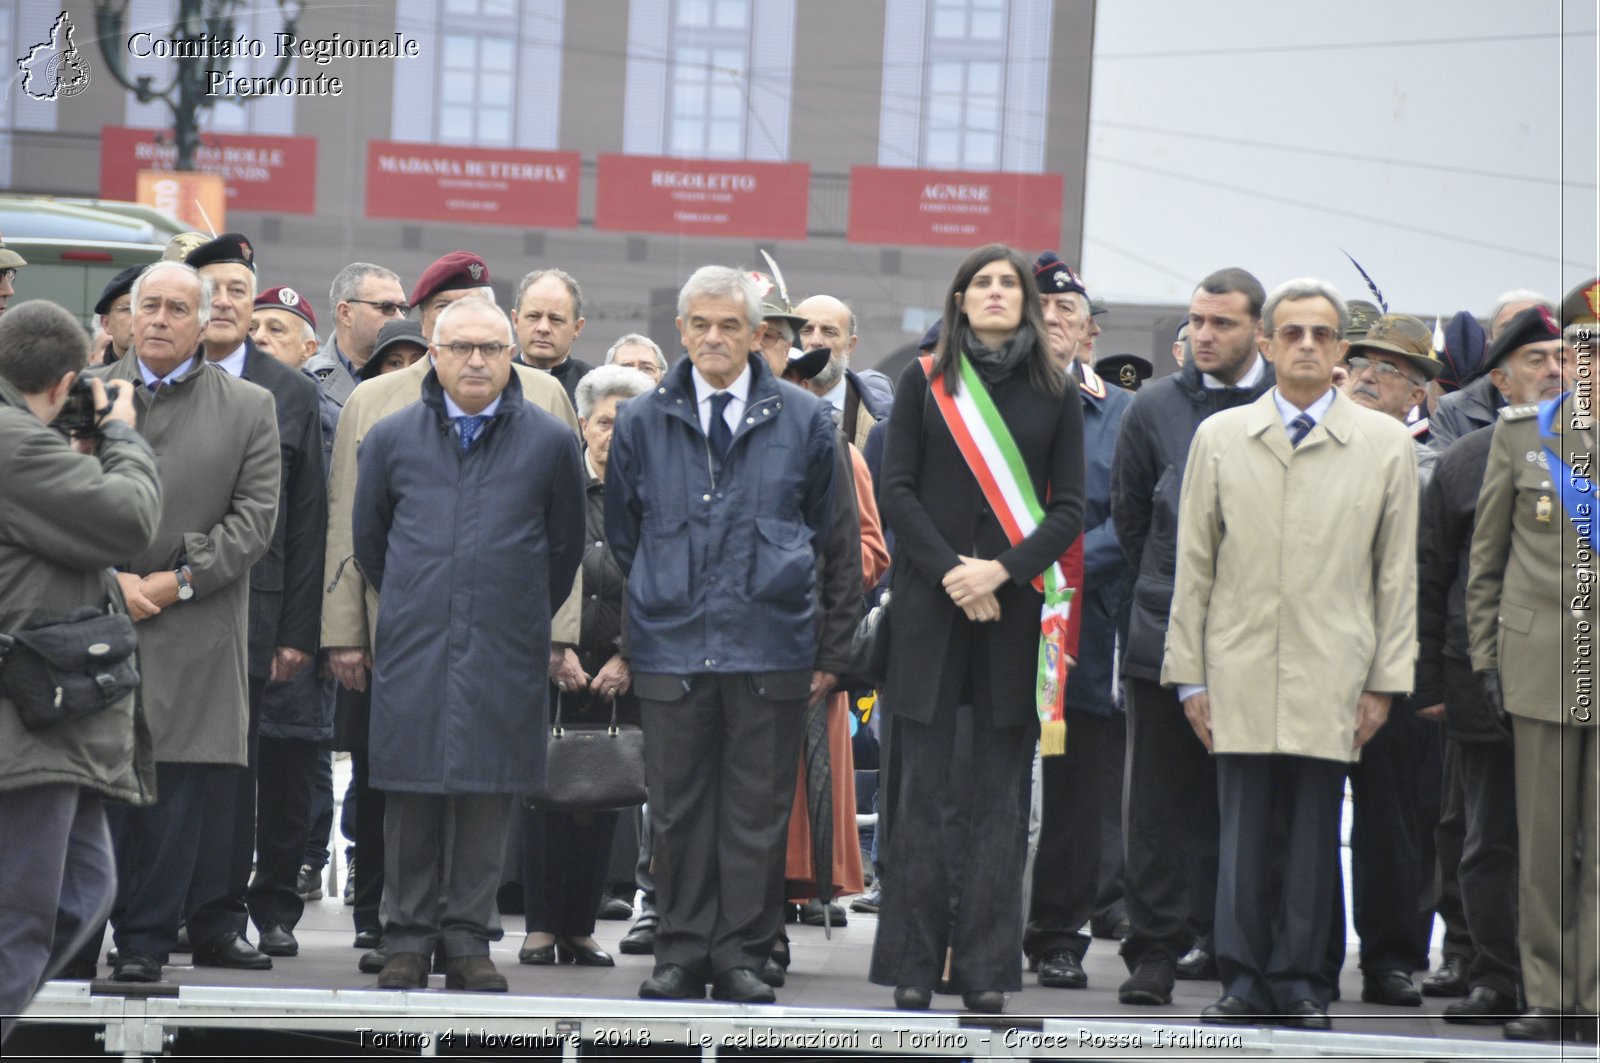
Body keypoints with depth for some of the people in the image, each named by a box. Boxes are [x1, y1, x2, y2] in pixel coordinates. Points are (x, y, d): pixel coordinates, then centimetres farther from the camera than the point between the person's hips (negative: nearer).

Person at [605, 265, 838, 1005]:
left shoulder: (802, 421, 5)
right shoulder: (642, 423, 8)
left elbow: (832, 538, 10)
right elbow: (620, 536, 15)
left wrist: (830, 647, 6)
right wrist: (623, 640, 12)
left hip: (770, 650, -1)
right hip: (670, 650, 1)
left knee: (757, 811, 2)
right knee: (678, 809, 4)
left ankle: (741, 955, 9)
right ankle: (682, 954, 11)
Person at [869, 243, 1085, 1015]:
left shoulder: (1055, 395, 7)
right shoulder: (924, 383, 6)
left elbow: (1070, 509, 4)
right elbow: (898, 489, 1)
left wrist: (1004, 570, -11)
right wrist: (948, 571, -11)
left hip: (1014, 609, 1)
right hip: (930, 606, -1)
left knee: (1000, 792, 1)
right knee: (925, 787, -1)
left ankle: (986, 967, 3)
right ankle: (913, 966, 2)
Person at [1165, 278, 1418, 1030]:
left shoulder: (1386, 445, 6)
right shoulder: (1219, 438, 8)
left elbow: (1397, 573, 7)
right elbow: (1194, 565, 9)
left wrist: (1386, 680, 2)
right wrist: (1189, 674, 5)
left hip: (1332, 678, 0)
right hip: (1240, 672, 0)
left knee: (1315, 834, 2)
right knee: (1244, 832, 0)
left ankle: (1299, 982, 10)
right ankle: (1244, 982, 6)